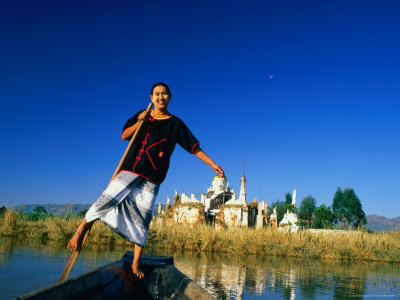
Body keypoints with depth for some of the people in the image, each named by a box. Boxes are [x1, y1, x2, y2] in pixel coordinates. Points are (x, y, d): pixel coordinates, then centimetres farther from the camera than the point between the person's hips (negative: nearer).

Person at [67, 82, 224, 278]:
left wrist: (213, 164, -2)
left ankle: (136, 263, 8)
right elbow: (124, 136, 4)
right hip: (131, 168, 1)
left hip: (152, 178, -1)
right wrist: (139, 122, -13)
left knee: (143, 217, -1)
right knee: (108, 199, -13)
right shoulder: (142, 115, 12)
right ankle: (80, 232, 6)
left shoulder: (175, 124, 7)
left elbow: (194, 147, 5)